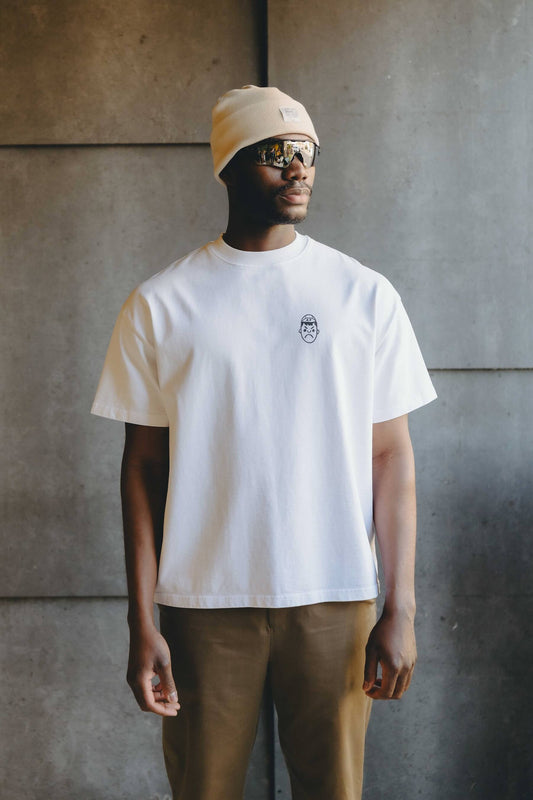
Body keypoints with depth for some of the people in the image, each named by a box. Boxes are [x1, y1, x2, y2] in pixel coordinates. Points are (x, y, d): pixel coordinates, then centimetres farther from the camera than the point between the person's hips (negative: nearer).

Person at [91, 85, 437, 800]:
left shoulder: (366, 295, 3)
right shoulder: (160, 305, 2)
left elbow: (390, 454, 3)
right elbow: (144, 465, 3)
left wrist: (401, 609, -3)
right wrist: (141, 622, -2)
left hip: (335, 603, 1)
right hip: (204, 604, 0)